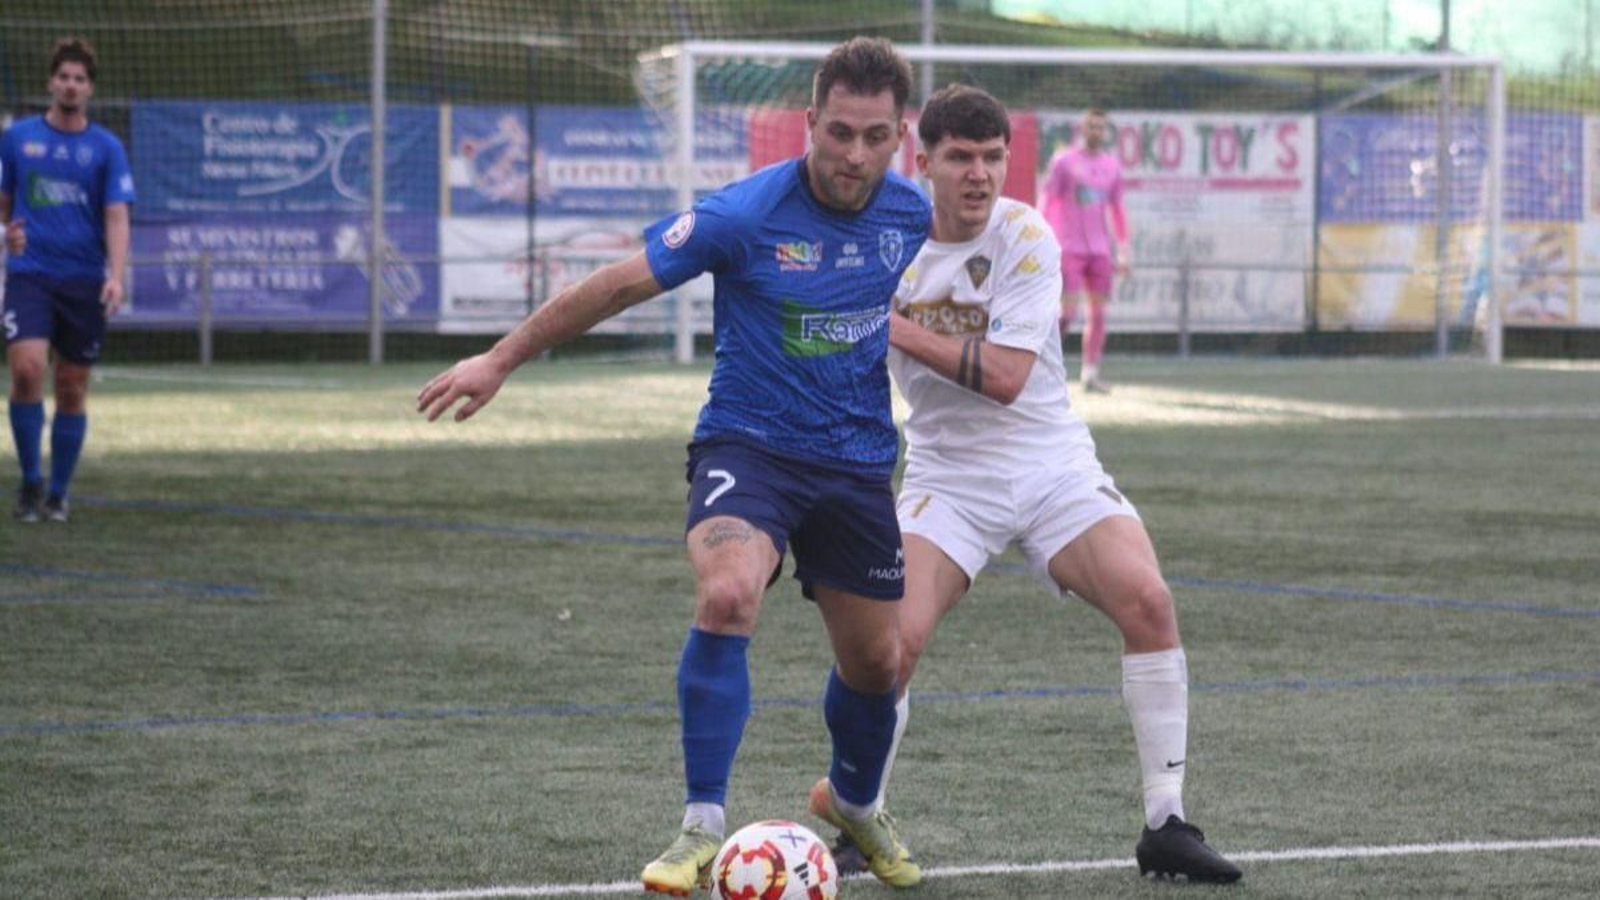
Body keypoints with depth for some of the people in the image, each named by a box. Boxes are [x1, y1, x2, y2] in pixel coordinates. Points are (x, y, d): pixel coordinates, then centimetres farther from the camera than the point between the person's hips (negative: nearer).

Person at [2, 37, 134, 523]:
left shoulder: (106, 147, 2)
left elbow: (116, 217, -4)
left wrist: (116, 276, -19)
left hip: (84, 281, 0)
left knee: (72, 388, 4)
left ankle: (57, 492, 16)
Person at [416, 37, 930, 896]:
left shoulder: (913, 215, -4)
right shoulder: (747, 212, -18)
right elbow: (621, 283, -11)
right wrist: (501, 359, -8)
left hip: (858, 462, 4)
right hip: (748, 444, -4)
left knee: (876, 661, 11)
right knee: (727, 598, -31)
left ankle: (854, 803, 44)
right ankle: (702, 828, -25)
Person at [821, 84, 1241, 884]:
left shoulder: (1025, 238, -11)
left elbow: (1005, 376, -21)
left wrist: (894, 325, -24)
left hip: (1051, 465, -1)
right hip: (948, 477, 1)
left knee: (1147, 601, -22)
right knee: (893, 639, -19)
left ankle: (1166, 826, -12)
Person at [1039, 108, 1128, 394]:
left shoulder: (1112, 166, 12)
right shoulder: (1064, 161, -1)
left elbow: (1117, 209, 19)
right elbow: (1046, 202, -2)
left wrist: (1124, 249, 14)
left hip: (1099, 249, 5)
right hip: (1069, 248, -5)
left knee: (1098, 312, -1)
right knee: (1068, 312, -11)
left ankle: (1090, 373, 3)